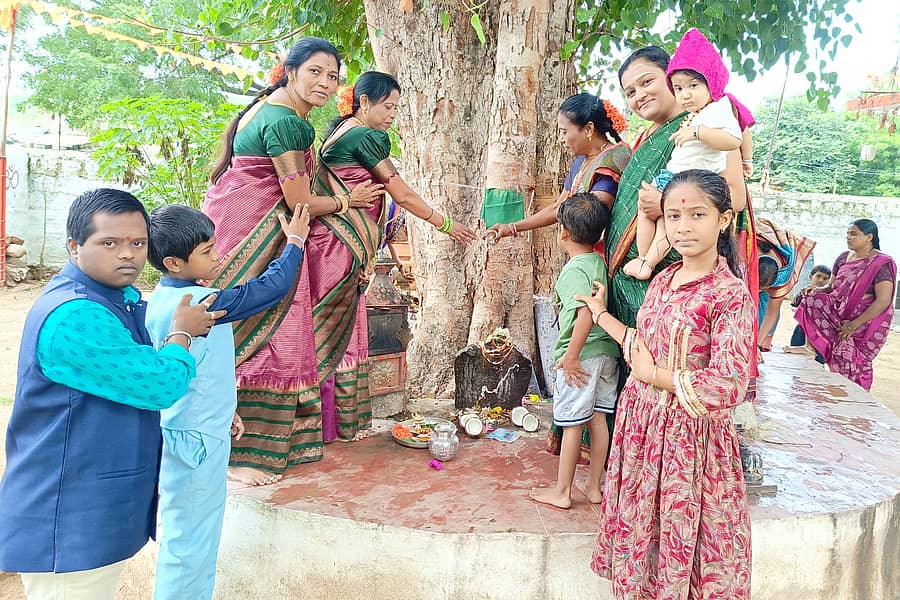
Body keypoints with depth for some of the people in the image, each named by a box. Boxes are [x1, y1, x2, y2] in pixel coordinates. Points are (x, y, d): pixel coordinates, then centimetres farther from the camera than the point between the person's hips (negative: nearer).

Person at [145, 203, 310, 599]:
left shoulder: (161, 299, 6)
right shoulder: (199, 302, -23)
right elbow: (271, 288, -17)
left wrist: (222, 411, 23)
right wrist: (294, 242, -2)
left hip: (180, 432, 9)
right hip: (198, 440, -9)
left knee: (185, 539, 22)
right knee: (190, 546, 4)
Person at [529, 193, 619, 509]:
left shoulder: (573, 270, -17)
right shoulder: (599, 262, 8)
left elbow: (586, 313, -29)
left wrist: (570, 355, -22)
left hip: (582, 357, -8)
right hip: (607, 352, 8)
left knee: (573, 425, 2)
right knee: (598, 419, 14)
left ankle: (562, 492, 14)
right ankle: (594, 485, 26)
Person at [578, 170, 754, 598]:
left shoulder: (731, 294, -17)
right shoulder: (662, 280, 4)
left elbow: (729, 387, -23)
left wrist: (655, 375, -15)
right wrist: (601, 314, 19)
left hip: (690, 434, -6)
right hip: (640, 424, 6)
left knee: (685, 544, 9)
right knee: (639, 534, 18)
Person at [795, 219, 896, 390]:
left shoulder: (881, 264, -15)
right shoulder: (843, 258, 6)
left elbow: (883, 301, -20)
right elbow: (832, 288, 12)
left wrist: (853, 325, -22)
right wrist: (813, 291, -11)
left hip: (866, 321, -6)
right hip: (840, 316, 7)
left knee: (854, 364, -3)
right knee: (812, 300, -14)